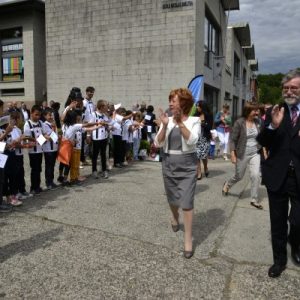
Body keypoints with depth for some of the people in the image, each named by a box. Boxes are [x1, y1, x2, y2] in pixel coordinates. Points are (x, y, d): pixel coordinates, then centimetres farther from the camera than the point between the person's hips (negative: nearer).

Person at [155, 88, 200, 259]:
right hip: (169, 164, 4)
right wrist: (165, 125, -20)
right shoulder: (167, 120, 1)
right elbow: (158, 144, -6)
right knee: (172, 199, 19)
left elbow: (192, 140, -22)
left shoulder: (194, 120, -6)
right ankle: (175, 218, 52)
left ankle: (188, 239, 7)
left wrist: (180, 122, -27)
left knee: (187, 203, -7)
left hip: (187, 165, -3)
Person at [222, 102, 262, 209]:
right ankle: (227, 184, 44)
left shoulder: (257, 121, -1)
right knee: (239, 176, 12)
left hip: (255, 153, 3)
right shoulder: (239, 122, -15)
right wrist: (233, 155, -15)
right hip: (242, 154, -3)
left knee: (255, 175, -7)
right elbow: (232, 139, -12)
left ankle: (254, 199, 9)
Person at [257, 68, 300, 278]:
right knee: (278, 222, 13)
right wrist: (273, 126, -24)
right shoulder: (276, 112, 0)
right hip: (277, 176, 2)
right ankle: (280, 259, 33)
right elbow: (262, 142, -7)